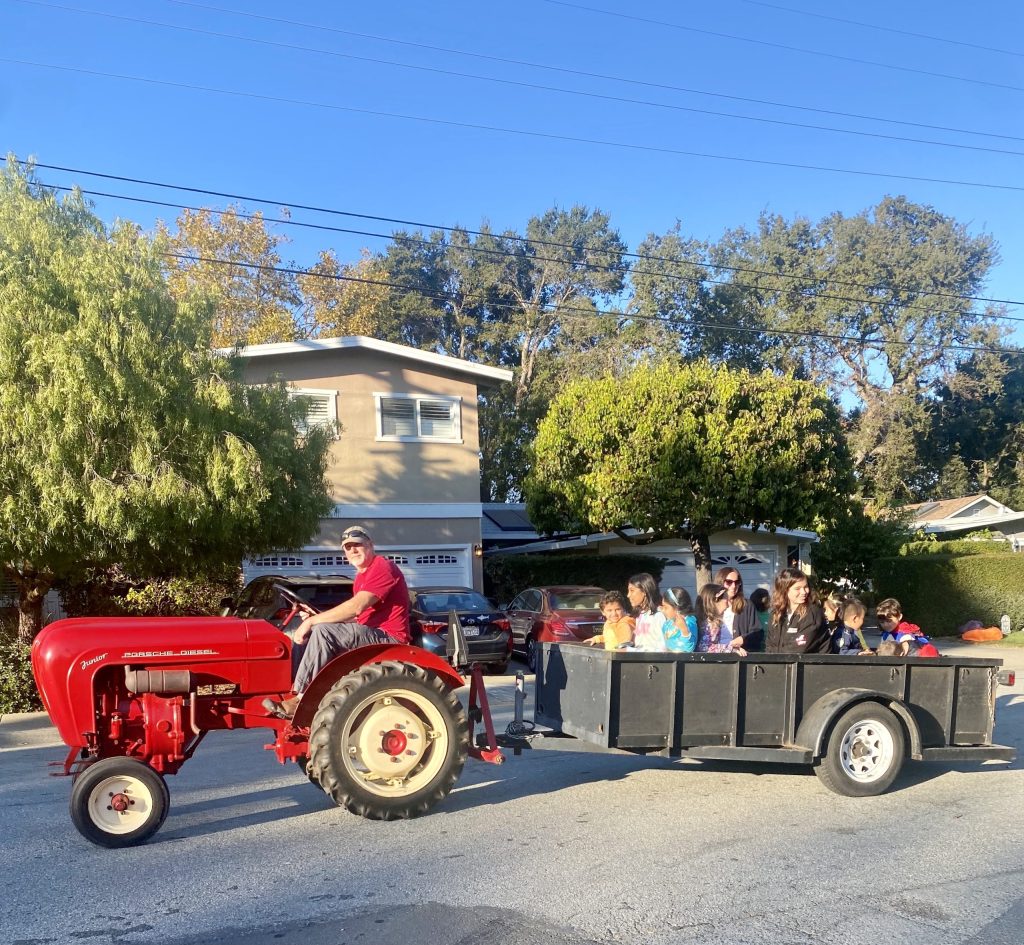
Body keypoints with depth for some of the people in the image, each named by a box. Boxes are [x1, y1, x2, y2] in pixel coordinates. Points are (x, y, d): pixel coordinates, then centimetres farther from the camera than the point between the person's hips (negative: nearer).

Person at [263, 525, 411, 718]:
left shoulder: (383, 568, -13)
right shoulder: (361, 576, 20)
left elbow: (356, 607, -24)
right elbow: (357, 616, 15)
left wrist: (311, 621, -21)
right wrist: (315, 620, 2)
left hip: (389, 638, -11)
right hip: (370, 634, 11)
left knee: (322, 631, -24)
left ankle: (300, 700, -21)